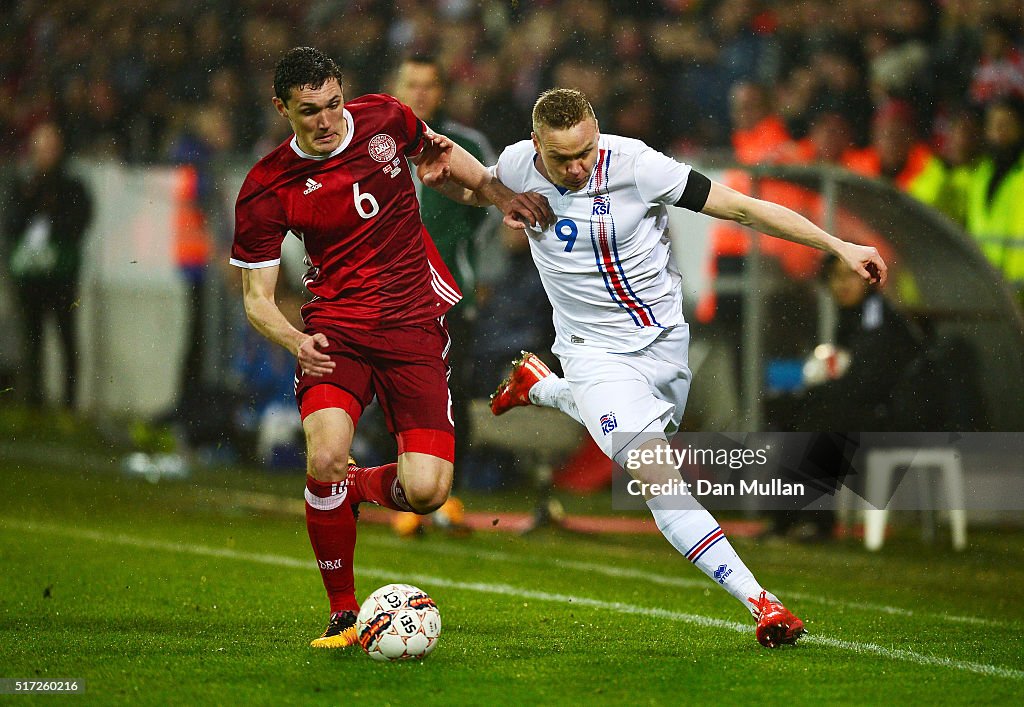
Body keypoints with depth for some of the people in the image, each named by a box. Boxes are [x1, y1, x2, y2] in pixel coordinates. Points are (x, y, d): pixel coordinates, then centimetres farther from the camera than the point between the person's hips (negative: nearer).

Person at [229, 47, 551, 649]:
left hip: (415, 326, 2)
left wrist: (499, 193, 9)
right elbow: (256, 295, -2)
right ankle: (344, 613, -7)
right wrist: (296, 341, -22)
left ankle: (354, 487, 24)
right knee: (326, 457, -29)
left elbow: (437, 150, 24)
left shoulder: (383, 118, 1)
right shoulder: (265, 190, -6)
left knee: (425, 491, -14)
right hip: (336, 330, -2)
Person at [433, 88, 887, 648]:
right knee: (656, 476, -18)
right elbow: (475, 192, 15)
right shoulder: (519, 165, -11)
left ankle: (539, 386, 47)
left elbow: (743, 208, -19)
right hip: (596, 353, -1)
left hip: (666, 338, 1)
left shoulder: (635, 165, -21)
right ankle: (761, 603, -21)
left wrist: (840, 247, -21)